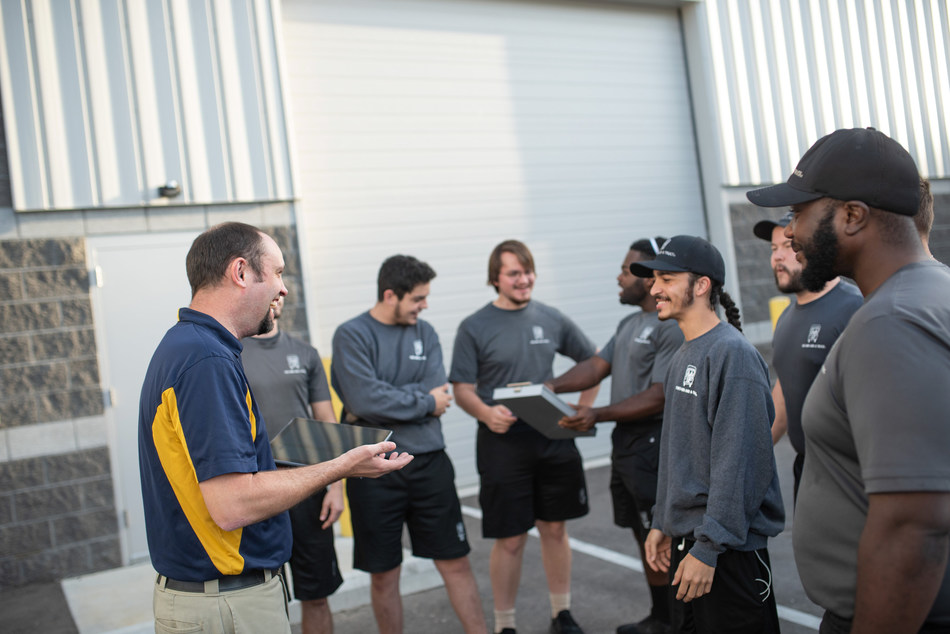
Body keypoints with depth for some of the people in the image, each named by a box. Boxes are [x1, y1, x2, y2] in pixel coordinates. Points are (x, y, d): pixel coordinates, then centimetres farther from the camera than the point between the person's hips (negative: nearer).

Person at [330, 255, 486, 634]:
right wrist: (424, 403, -9)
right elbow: (364, 399, -20)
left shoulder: (425, 333, 7)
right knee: (384, 574, 10)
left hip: (430, 463, 3)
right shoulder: (352, 335, -7)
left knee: (455, 562, 10)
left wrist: (389, 402, -14)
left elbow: (437, 393, -6)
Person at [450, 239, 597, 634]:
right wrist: (488, 414, -26)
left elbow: (591, 359, 17)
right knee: (510, 540, 2)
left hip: (554, 440, 4)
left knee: (555, 529, 14)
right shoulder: (474, 328, -4)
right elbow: (463, 390, -7)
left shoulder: (551, 319, 6)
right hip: (503, 443, -3)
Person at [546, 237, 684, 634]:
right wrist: (553, 386, -3)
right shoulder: (630, 324, 14)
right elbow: (597, 366, 11)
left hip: (653, 442, -9)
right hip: (626, 439, 10)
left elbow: (658, 397, -22)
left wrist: (598, 415, -27)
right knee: (644, 536, 18)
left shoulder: (672, 328, -17)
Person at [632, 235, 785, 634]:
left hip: (728, 549, -9)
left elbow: (738, 463, -22)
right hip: (684, 539, 9)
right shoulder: (682, 357, 12)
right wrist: (662, 522, 16)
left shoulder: (733, 353, -17)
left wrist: (708, 548, -22)